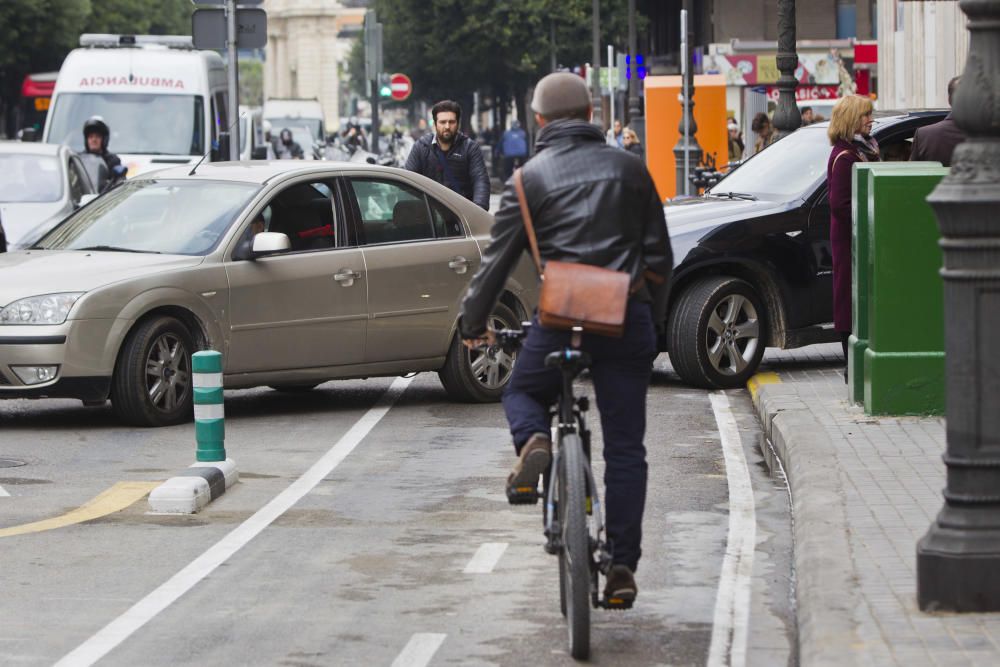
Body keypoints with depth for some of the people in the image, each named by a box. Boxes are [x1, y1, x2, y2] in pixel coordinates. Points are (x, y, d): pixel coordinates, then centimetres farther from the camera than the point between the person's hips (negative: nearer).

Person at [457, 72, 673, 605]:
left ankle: (533, 442, -10)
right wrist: (654, 319, 26)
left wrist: (472, 324, 17)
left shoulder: (531, 176, 2)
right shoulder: (629, 168, 10)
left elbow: (497, 259, 4)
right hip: (628, 316, 2)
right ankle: (622, 565, 4)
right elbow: (659, 255, 13)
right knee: (625, 445, 8)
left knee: (522, 392, 25)